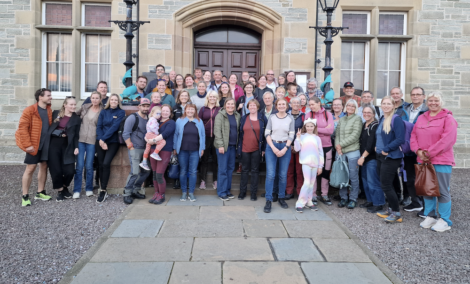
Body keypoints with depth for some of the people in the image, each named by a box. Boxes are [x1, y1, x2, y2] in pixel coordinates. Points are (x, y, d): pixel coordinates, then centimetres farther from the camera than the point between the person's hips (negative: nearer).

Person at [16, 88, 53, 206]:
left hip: (46, 144, 6)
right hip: (34, 145, -6)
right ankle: (25, 196, 9)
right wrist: (27, 144, -18)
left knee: (44, 166, 10)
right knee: (30, 168, -2)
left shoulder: (49, 111, 9)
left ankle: (40, 193, 23)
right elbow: (22, 128, -14)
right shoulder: (30, 110, -11)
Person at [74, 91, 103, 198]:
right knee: (79, 166, -1)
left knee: (89, 166, 2)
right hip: (80, 139, 2)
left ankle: (89, 188, 18)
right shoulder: (85, 107, 7)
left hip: (92, 141, -1)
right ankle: (77, 190, 9)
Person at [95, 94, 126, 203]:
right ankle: (102, 189, 11)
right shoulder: (103, 112, 12)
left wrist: (104, 138, -13)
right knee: (100, 164, 1)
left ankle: (103, 190, -7)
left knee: (106, 163, -15)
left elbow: (114, 127, -9)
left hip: (113, 142, -3)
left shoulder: (121, 112, 1)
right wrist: (100, 139, -11)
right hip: (101, 141, 3)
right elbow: (99, 126, 4)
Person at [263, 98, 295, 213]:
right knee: (270, 174, -7)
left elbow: (291, 135, 1)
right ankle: (268, 200, -2)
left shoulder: (290, 118, 5)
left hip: (285, 147, 1)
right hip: (271, 146, -1)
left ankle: (281, 198, 20)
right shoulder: (272, 117, 4)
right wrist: (274, 148, -10)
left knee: (283, 175, 4)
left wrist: (285, 149, -10)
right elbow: (267, 133, 0)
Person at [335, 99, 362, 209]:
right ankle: (343, 198, 19)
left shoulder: (357, 119, 0)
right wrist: (337, 146, -6)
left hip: (352, 151, -4)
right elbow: (337, 134, 11)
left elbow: (355, 135, -9)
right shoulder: (341, 119, 15)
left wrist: (341, 144, -9)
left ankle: (353, 199, 13)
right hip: (340, 152, 4)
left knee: (353, 176, 2)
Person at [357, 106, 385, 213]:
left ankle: (378, 204, 5)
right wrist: (362, 157, 7)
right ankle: (370, 200, 26)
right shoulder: (364, 125, 14)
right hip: (363, 157, 8)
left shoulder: (375, 126, -11)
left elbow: (371, 144, -17)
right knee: (365, 180, 13)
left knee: (372, 181, -6)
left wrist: (363, 157, -15)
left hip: (372, 158, -8)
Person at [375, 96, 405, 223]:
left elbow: (400, 139, -20)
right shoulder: (381, 119, 13)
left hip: (391, 158, -8)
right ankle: (391, 209, 26)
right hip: (380, 156, 8)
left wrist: (386, 149, -17)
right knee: (386, 185, 14)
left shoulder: (396, 119, -13)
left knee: (386, 185, -6)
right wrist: (377, 147, 9)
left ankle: (396, 213, 7)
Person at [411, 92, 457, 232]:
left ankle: (444, 220, 12)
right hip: (423, 160, 6)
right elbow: (414, 135, 10)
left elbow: (448, 139, -15)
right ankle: (429, 216, 25)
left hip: (441, 161, -5)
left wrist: (430, 153, -16)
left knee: (442, 191, 0)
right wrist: (418, 150, -7)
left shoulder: (448, 118, -5)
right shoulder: (421, 118, 13)